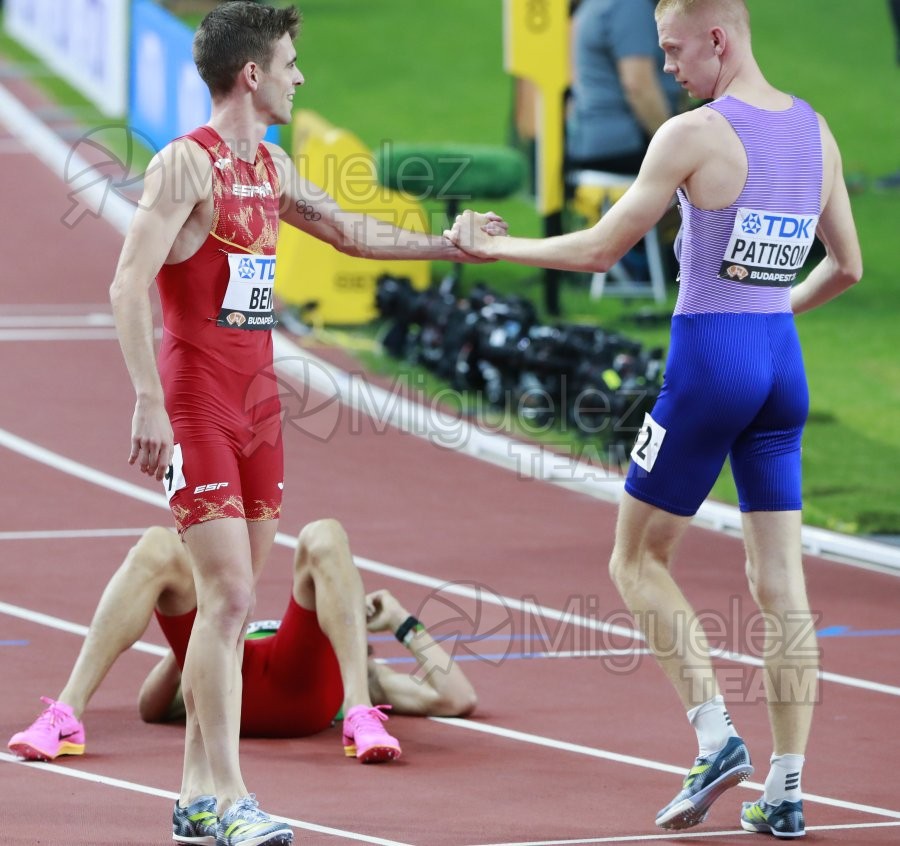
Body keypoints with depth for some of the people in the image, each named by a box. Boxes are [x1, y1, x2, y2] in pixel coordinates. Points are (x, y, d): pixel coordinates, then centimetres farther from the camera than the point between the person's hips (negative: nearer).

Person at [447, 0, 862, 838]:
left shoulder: (693, 135, -12)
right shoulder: (816, 132, 8)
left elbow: (602, 248, -8)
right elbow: (847, 267, 16)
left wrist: (494, 246, 5)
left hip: (710, 358, -6)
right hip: (782, 362, 6)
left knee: (637, 558, 8)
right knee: (779, 580, 6)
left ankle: (714, 734, -8)